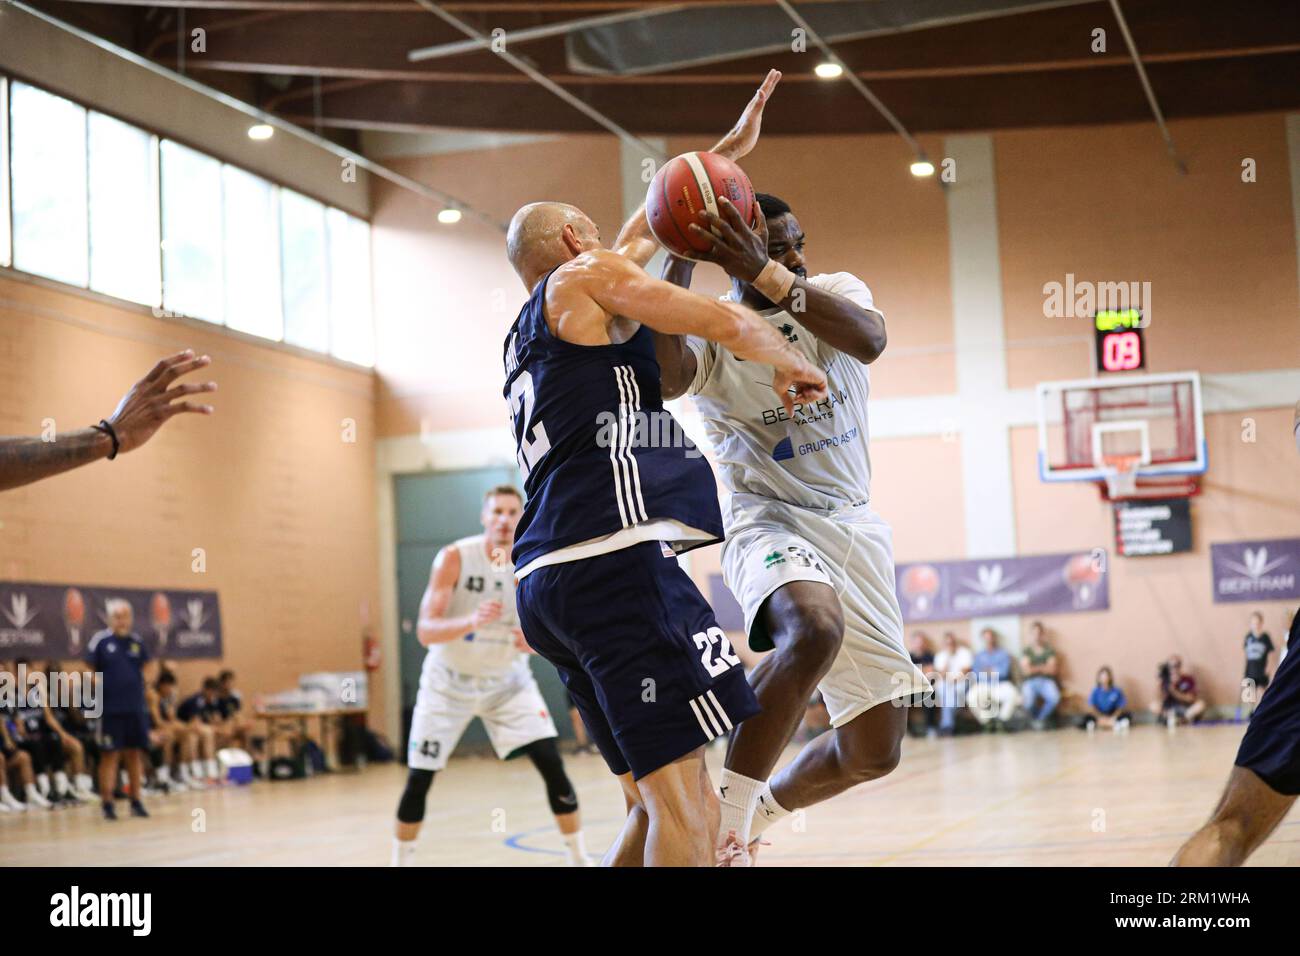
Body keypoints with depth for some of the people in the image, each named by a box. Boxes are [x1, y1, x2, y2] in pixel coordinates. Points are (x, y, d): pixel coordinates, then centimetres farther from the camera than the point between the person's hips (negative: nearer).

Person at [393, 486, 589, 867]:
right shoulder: (454, 558, -21)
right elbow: (425, 631, -25)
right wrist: (472, 621, -44)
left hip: (508, 681, 2)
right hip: (449, 681, -1)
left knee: (552, 764, -13)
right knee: (418, 780, -2)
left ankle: (580, 861, 0)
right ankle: (400, 862, 18)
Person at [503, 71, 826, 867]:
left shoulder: (528, 334, 29)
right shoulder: (583, 278, 5)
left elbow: (647, 231, 39)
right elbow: (728, 323, -1)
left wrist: (725, 151, 45)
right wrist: (792, 367, 19)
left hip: (549, 579, 10)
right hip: (613, 560, -9)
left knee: (657, 800, 12)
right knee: (680, 798, -14)